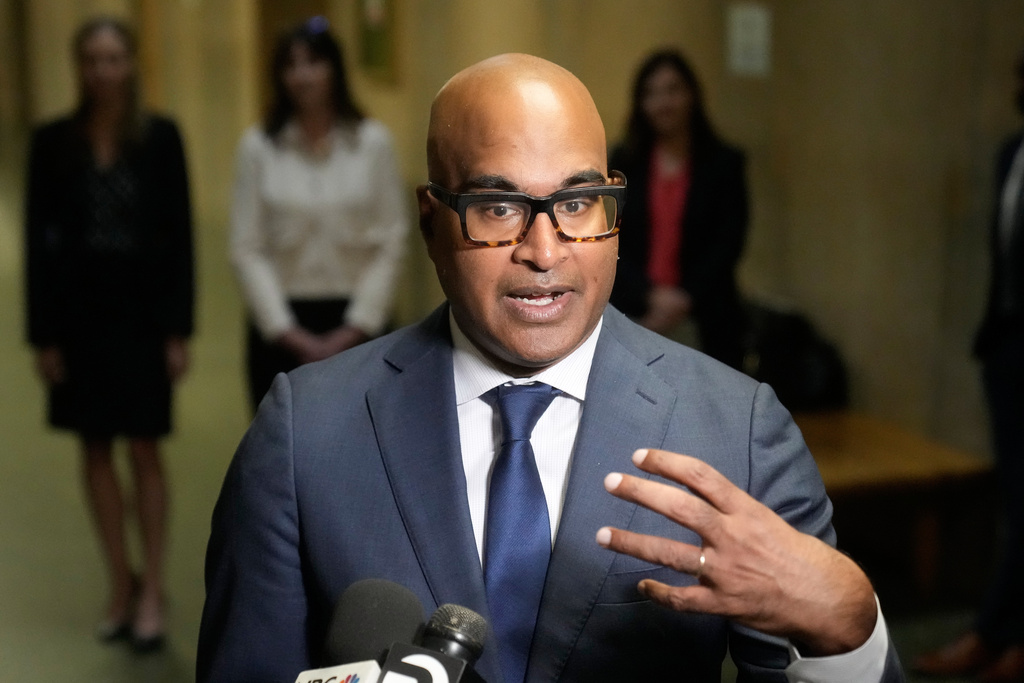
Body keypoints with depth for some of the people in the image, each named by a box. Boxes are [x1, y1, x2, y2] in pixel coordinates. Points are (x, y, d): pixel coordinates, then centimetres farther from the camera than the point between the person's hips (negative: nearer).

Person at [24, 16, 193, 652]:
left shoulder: (161, 136, -3)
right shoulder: (53, 141, 0)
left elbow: (180, 234, -3)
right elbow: (39, 239, 1)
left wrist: (179, 328, -6)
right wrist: (43, 333, -2)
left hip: (142, 307, -2)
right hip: (79, 309, 2)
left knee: (145, 450, 1)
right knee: (97, 450, 8)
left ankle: (153, 588, 12)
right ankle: (121, 582, 21)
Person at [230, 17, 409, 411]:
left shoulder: (372, 141, 0)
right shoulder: (258, 147, 0)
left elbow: (391, 242, -1)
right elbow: (247, 249, -2)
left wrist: (354, 328, -6)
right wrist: (287, 331, -7)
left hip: (354, 324, 0)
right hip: (280, 323, 0)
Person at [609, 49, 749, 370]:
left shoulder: (724, 164, 4)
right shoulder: (623, 163, 7)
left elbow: (728, 244, -1)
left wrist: (684, 300, -11)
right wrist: (651, 295, -12)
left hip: (701, 325, -1)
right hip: (633, 317, 1)